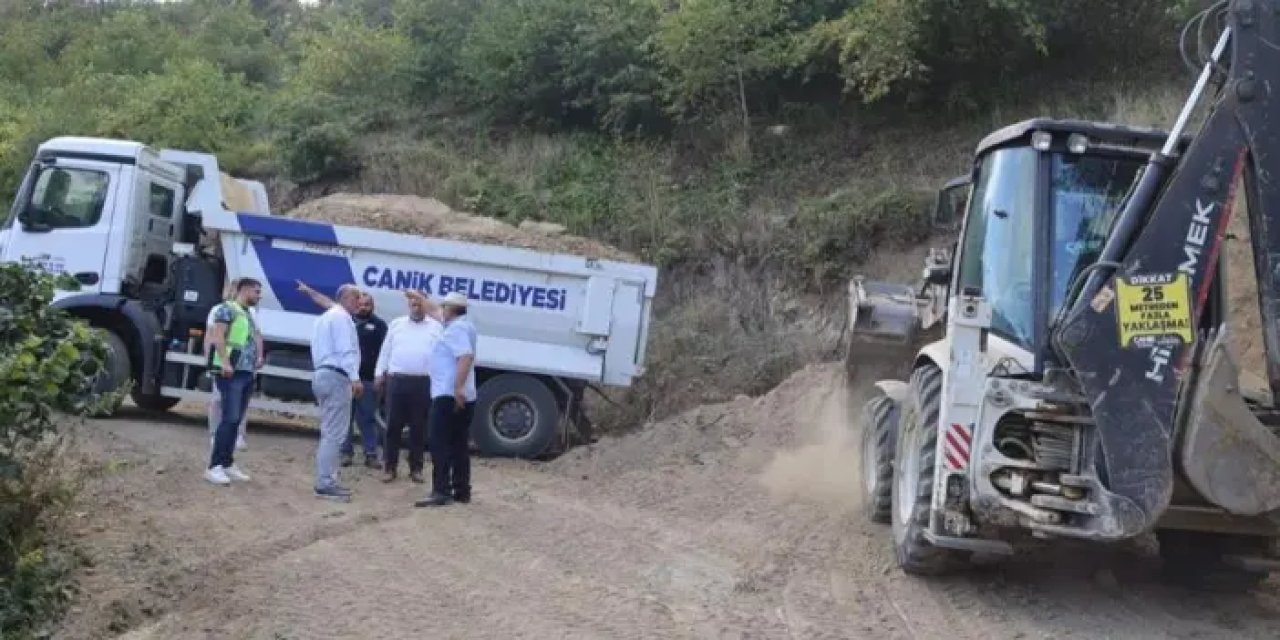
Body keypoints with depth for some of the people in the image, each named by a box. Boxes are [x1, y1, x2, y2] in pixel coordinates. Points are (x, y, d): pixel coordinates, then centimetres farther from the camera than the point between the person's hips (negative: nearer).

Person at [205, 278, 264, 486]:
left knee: (236, 420, 9)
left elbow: (256, 338, 33)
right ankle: (214, 466, -14)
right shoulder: (227, 309, -3)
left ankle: (228, 463, 14)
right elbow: (218, 336, -14)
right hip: (231, 373, -8)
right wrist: (225, 362, -23)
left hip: (247, 373, 8)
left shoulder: (248, 314, 21)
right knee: (229, 419, -14)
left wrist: (259, 357, 15)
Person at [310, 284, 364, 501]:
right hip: (336, 376, -11)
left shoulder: (326, 316, 24)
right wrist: (355, 378, -24)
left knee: (329, 432, 14)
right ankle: (325, 483, -13)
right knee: (333, 433, -11)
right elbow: (346, 350, -18)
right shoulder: (341, 316, -8)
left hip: (322, 374, 11)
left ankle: (326, 480, 16)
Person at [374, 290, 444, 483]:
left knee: (419, 427, 4)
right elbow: (385, 351, 13)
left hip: (423, 383, -1)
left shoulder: (436, 327, 8)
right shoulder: (397, 324, 12)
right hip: (397, 380, 1)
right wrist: (380, 373, 6)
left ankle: (416, 468, 12)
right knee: (393, 425, 2)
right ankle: (390, 467, 9)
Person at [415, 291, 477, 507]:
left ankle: (441, 492, -17)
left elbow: (467, 357, -29)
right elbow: (437, 315, 39)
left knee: (440, 444, -11)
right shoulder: (462, 325, 19)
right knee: (459, 445, 12)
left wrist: (458, 388, -34)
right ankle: (462, 491, 14)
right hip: (463, 397, 10)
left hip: (449, 396, -10)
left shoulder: (456, 328, -14)